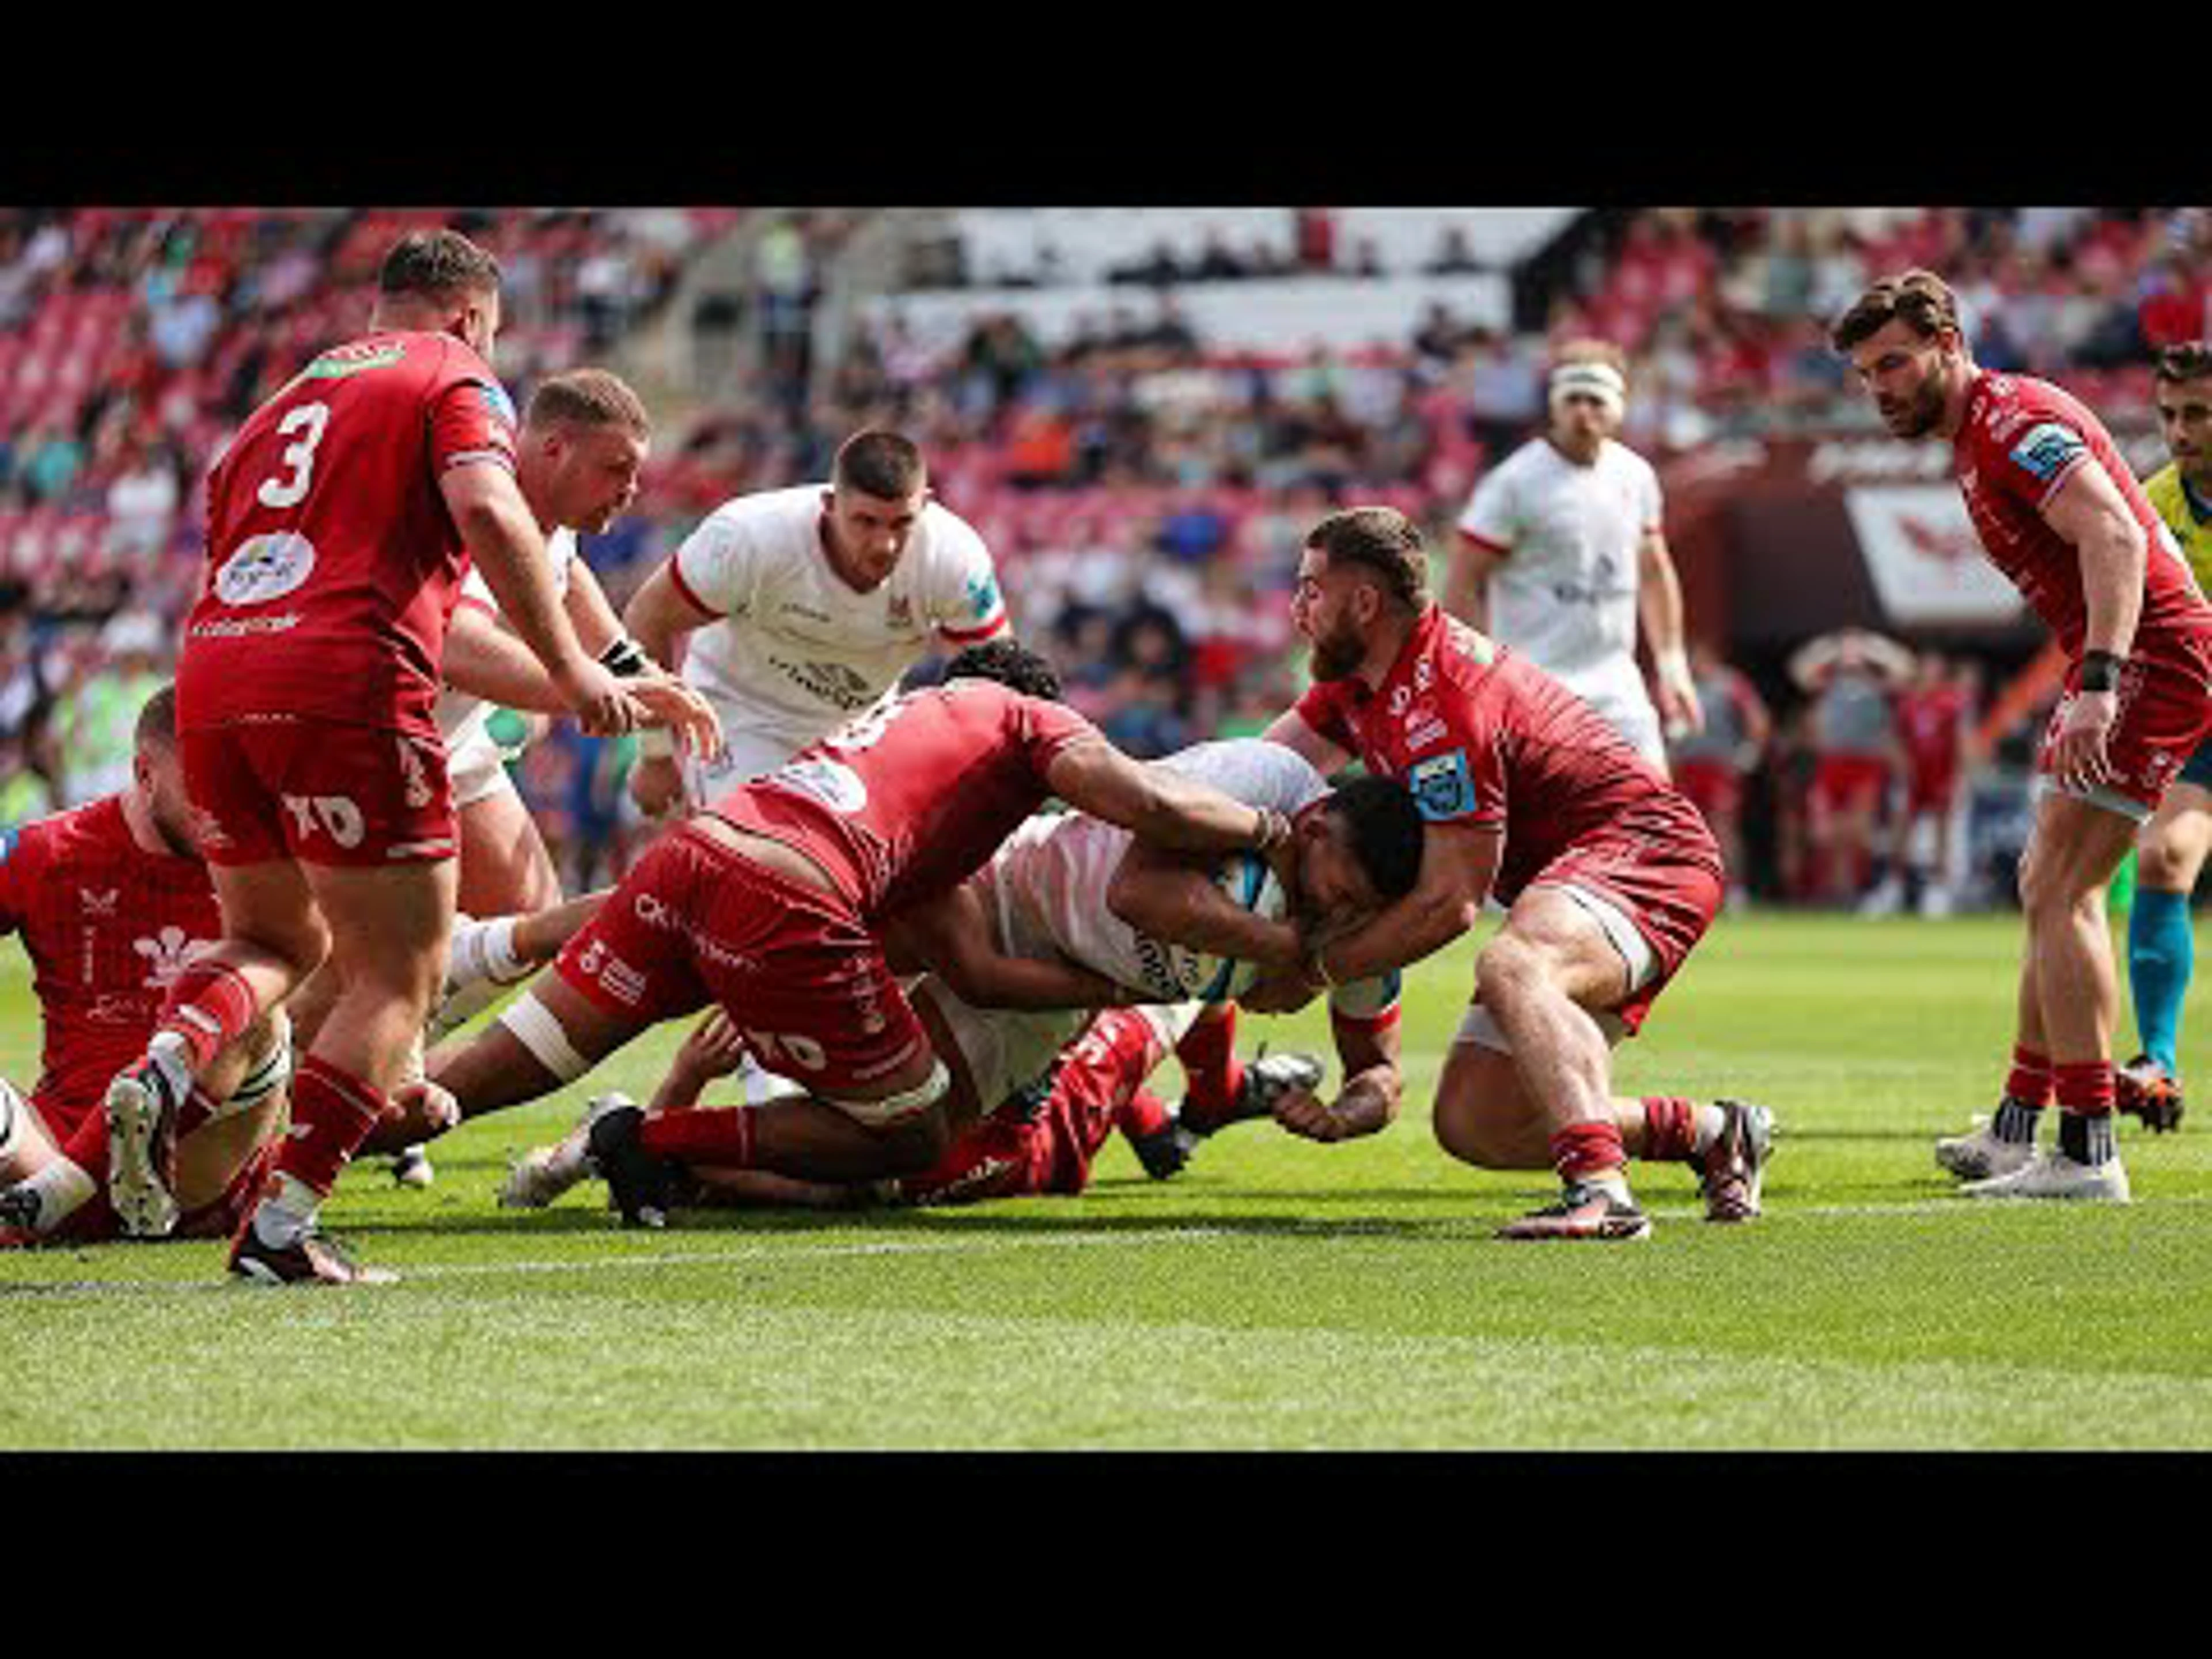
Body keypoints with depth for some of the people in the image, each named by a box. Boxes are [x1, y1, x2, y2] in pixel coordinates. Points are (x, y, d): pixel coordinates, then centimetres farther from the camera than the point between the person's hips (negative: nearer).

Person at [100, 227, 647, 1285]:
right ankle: (281, 1227, -8)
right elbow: (487, 512, -10)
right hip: (345, 681, -7)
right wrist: (567, 667, -10)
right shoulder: (455, 380, 9)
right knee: (397, 972, 2)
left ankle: (160, 1074, -6)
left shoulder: (289, 397, 29)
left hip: (211, 673, 7)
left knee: (276, 941, 24)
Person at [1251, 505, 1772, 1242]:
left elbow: (1451, 901, -22)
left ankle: (1600, 1191, -54)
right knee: (1470, 1125, 2)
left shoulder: (1440, 702, -23)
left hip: (1644, 853, -11)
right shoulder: (1357, 680, 7)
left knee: (1509, 967, -41)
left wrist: (1313, 971, -14)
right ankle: (1711, 1132, 14)